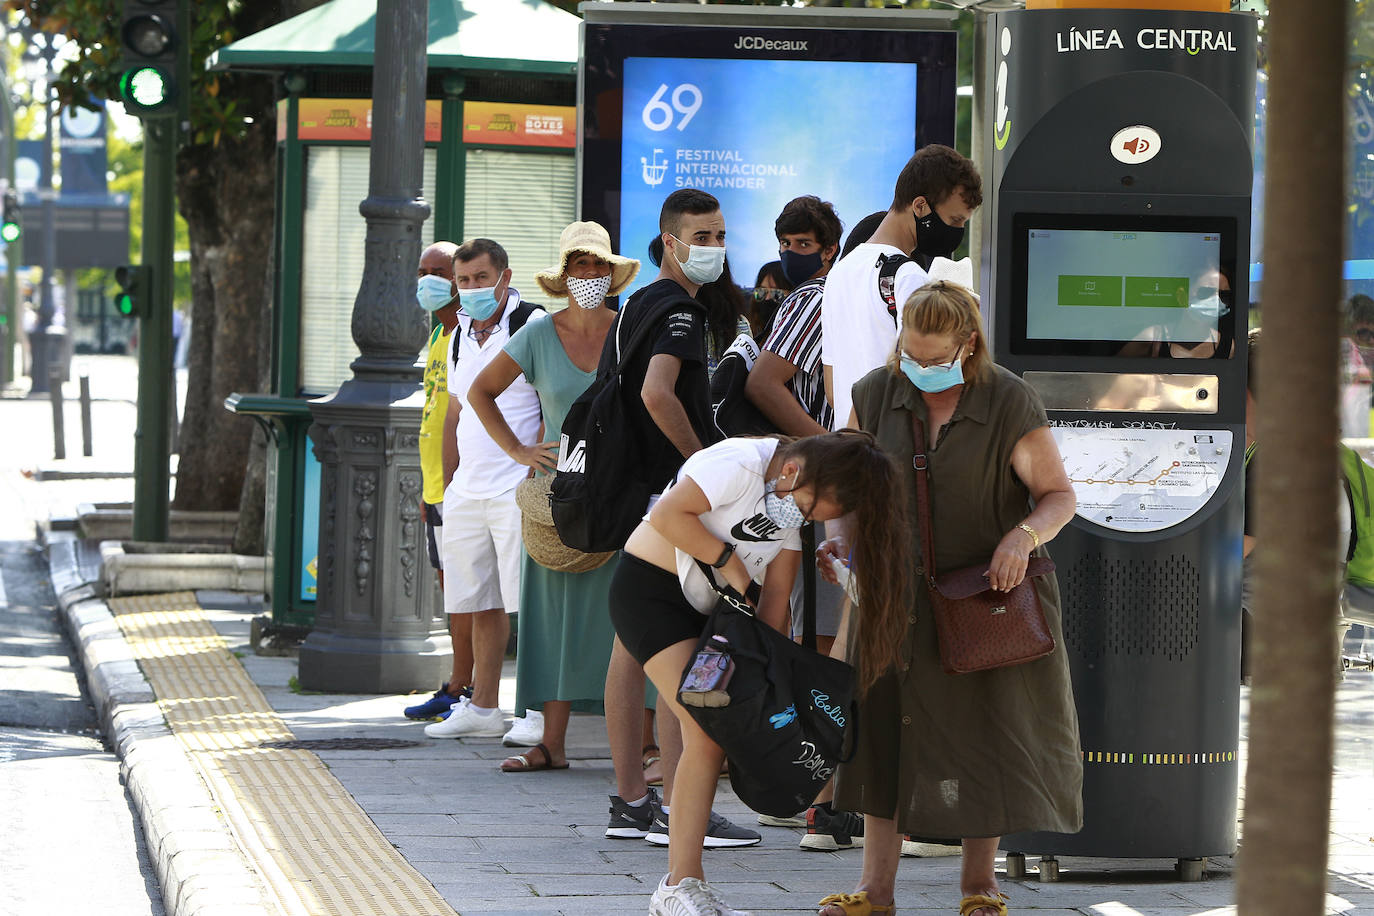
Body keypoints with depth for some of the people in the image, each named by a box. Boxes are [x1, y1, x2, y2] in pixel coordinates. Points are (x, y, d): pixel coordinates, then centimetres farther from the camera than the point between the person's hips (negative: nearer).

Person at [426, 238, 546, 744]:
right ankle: (482, 708, 14)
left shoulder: (532, 325, -5)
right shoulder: (461, 335, 17)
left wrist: (534, 466, -15)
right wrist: (447, 485, 20)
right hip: (467, 491, 7)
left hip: (517, 489, -7)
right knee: (479, 606, 9)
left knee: (528, 602, -9)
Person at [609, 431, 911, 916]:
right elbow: (666, 516, -26)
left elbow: (776, 594, 3)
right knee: (707, 730, -17)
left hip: (709, 604, 8)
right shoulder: (740, 465, -21)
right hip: (649, 589, -8)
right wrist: (730, 562, -18)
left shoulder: (798, 499, 4)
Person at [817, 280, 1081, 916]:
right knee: (886, 729, 1)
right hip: (898, 594, 3)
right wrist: (842, 534, -6)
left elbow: (1058, 495, -9)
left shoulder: (1011, 403, -13)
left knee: (985, 736, 3)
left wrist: (1024, 535, -29)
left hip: (988, 590, -3)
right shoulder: (877, 393, -3)